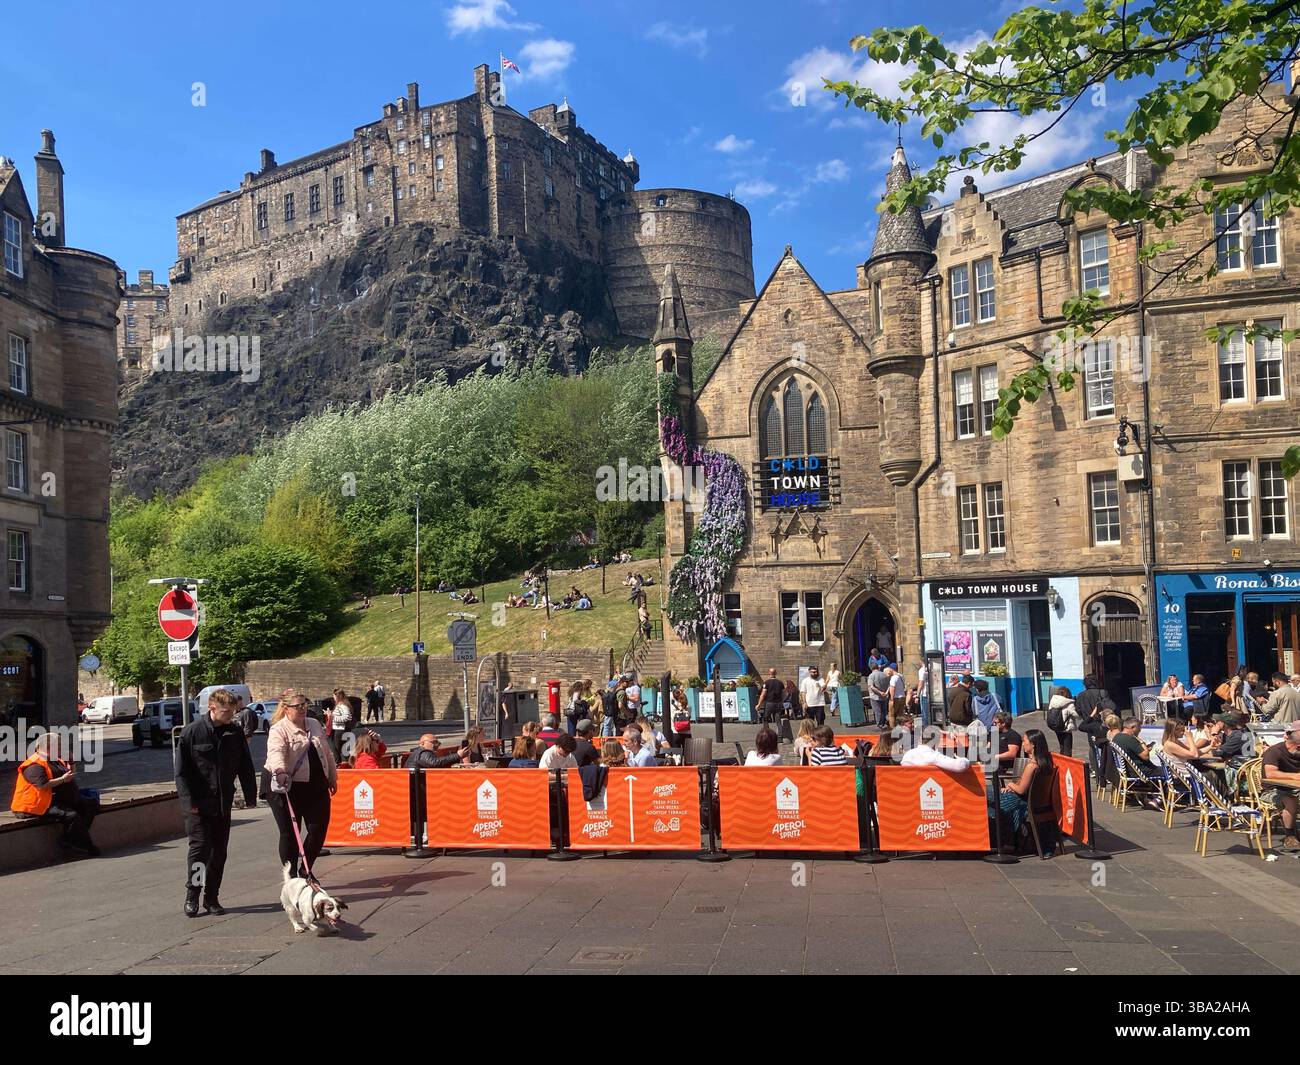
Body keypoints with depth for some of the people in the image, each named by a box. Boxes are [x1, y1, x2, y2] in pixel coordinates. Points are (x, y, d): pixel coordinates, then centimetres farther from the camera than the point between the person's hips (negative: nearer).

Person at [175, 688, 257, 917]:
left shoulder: (235, 732, 3)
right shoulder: (192, 732, -8)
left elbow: (245, 767, 9)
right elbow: (181, 771, -7)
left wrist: (250, 796, 6)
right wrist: (189, 800, -13)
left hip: (223, 803, 4)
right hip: (198, 804, -4)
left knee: (219, 851, 7)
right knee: (200, 847, -7)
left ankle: (212, 898, 17)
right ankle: (191, 896, 9)